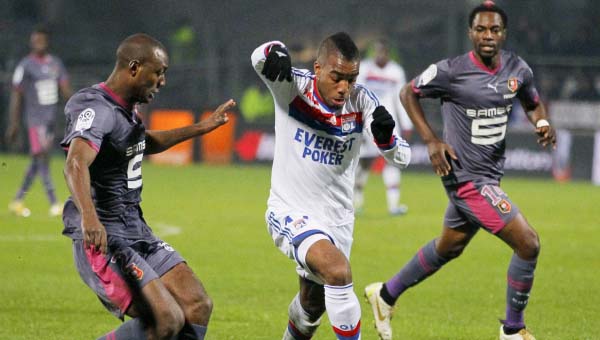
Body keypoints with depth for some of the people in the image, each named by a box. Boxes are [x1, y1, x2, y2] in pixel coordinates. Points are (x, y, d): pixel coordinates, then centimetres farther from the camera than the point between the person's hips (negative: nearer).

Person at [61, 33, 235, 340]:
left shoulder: (125, 107, 13)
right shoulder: (97, 109, -19)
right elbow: (75, 165, -39)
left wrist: (202, 128, 38)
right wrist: (88, 217, -56)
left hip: (135, 231, 10)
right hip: (102, 239, -10)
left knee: (198, 307, 1)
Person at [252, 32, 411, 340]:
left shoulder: (362, 102, -8)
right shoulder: (292, 86, -16)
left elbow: (401, 158, -10)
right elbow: (261, 59, -35)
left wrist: (385, 135, -32)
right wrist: (275, 54, -58)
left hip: (337, 219, 5)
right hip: (290, 212, -5)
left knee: (312, 306, 20)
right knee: (338, 271, -31)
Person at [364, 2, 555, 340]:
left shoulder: (517, 69, 0)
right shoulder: (452, 71, -16)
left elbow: (533, 102, 19)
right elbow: (409, 92, -1)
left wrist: (542, 122, -5)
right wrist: (431, 140, -10)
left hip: (491, 174, 8)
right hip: (467, 176, -8)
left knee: (449, 247, 25)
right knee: (528, 244, -13)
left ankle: (387, 294, 45)